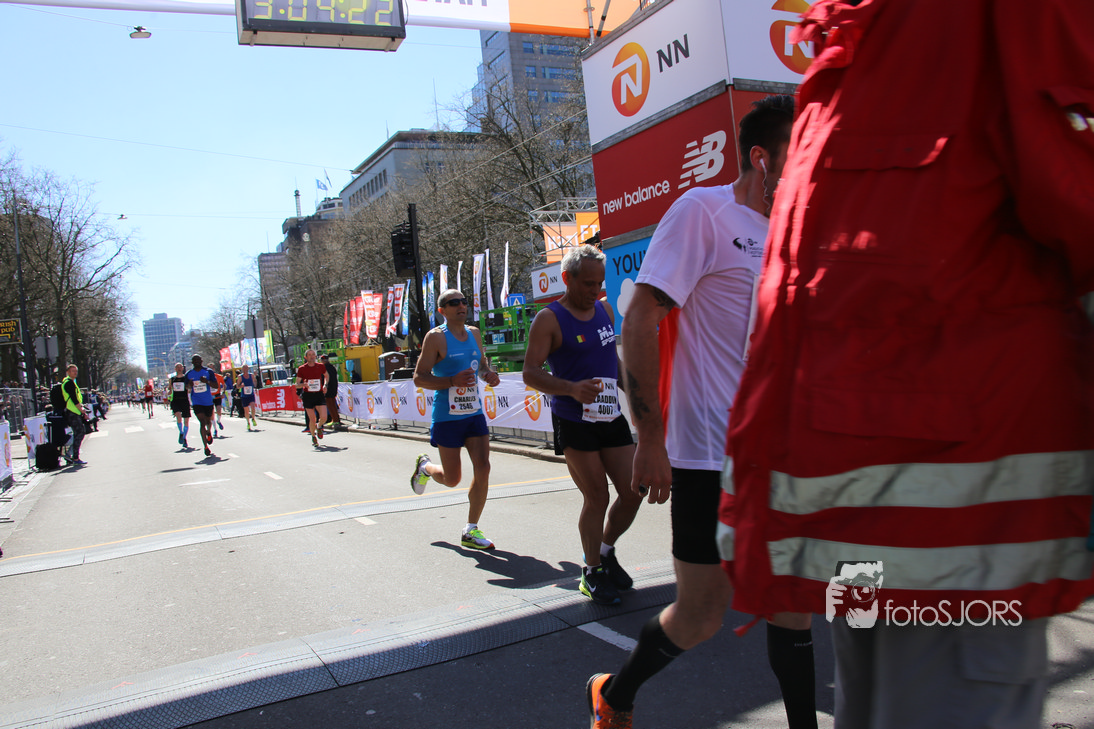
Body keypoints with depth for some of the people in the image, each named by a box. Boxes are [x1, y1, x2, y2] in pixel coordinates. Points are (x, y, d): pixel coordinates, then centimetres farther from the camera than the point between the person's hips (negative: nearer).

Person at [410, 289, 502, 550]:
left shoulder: (474, 333, 9)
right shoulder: (436, 337, -9)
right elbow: (419, 378, -11)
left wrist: (488, 375, 1)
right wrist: (452, 381, -25)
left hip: (475, 413, 5)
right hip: (447, 417, -5)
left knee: (482, 468, -5)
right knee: (452, 479, 4)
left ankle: (471, 531, 8)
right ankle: (424, 467, 39)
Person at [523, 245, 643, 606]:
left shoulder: (605, 309, 11)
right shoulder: (549, 319, -10)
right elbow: (530, 373, -16)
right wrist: (571, 389, -31)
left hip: (612, 417, 6)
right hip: (574, 423, -6)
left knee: (633, 492, 4)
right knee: (597, 498, -3)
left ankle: (605, 552, 29)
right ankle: (592, 573, 18)